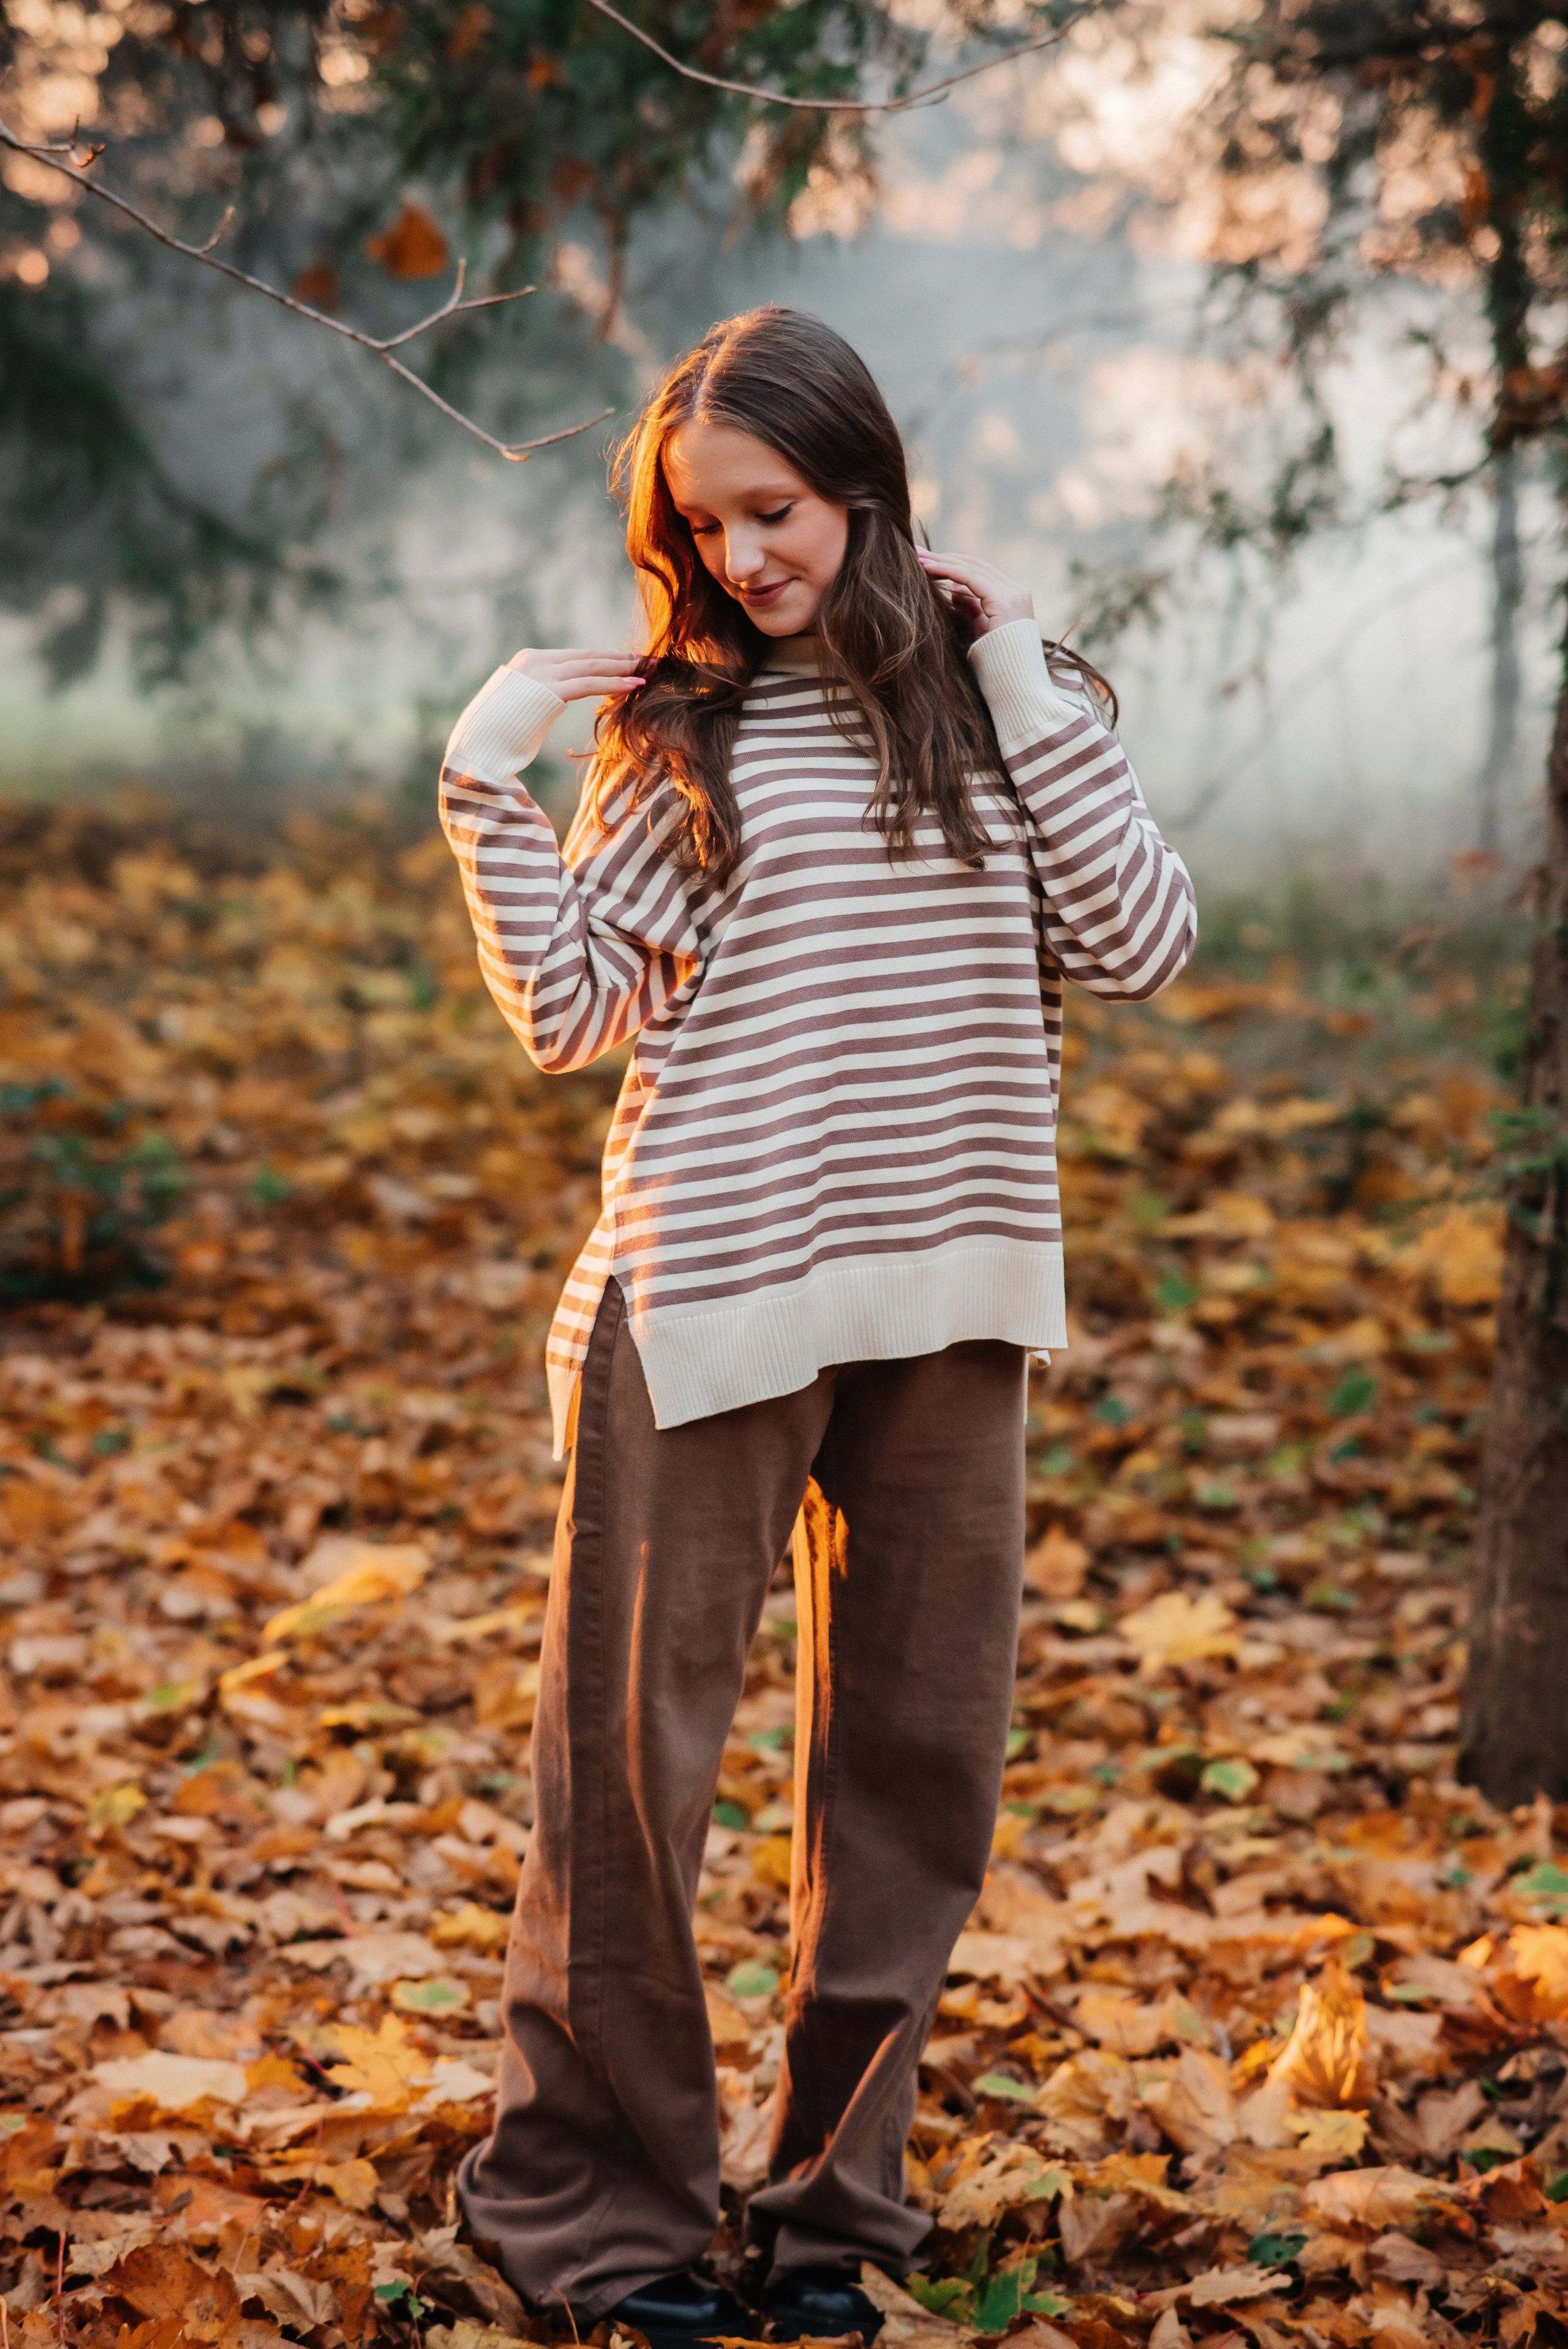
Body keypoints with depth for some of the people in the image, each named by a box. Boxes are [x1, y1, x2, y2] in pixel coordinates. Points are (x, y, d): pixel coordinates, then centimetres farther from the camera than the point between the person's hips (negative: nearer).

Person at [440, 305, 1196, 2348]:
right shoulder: (682, 729, 3)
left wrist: (1033, 699, -6)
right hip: (707, 1298, -2)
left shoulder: (994, 698, 8)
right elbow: (569, 1012, -1)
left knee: (921, 1758, 9)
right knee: (638, 1743, 1)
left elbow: (1145, 948, -3)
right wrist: (487, 787, -8)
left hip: (945, 1300, 3)